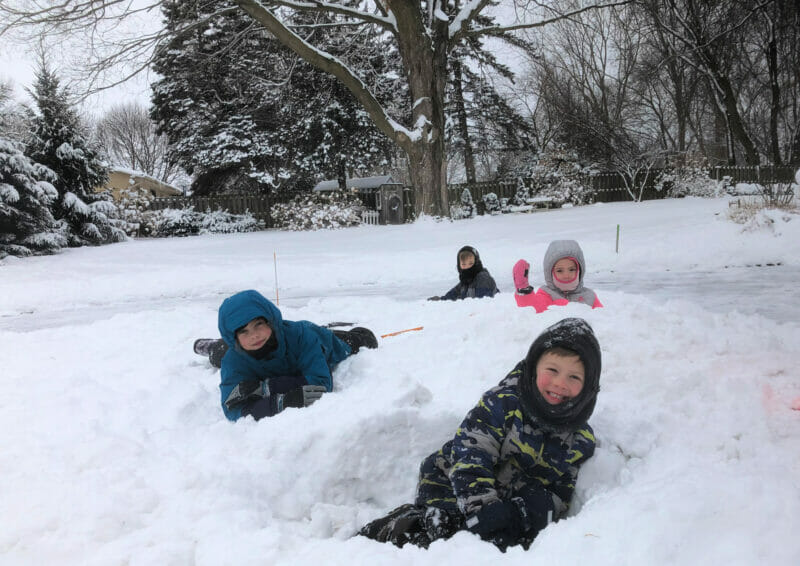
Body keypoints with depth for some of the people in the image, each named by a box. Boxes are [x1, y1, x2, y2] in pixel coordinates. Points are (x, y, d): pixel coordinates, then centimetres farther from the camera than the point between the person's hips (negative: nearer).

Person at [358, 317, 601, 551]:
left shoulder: (581, 441, 0)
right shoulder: (504, 402, -13)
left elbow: (560, 492, 0)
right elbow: (470, 456, -19)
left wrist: (525, 515, -20)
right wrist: (480, 507, -32)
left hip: (507, 506, 4)